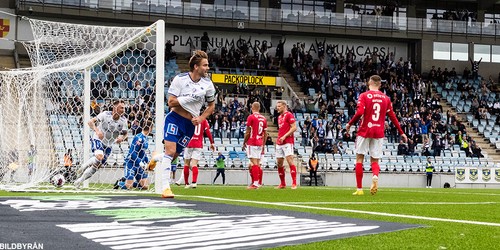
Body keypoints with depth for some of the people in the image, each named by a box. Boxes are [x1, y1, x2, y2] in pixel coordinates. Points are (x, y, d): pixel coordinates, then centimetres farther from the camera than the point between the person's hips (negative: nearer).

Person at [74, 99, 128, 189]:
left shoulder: (123, 120, -7)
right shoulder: (105, 114, -17)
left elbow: (125, 134, 3)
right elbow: (90, 122, -16)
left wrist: (122, 138, -20)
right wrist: (97, 131, -33)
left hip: (108, 145, 5)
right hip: (97, 140, -5)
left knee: (98, 165, 4)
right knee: (99, 156, -34)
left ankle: (79, 180, 23)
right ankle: (84, 166, -7)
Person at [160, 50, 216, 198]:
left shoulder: (208, 84, 1)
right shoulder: (180, 79, -10)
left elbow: (211, 106, 13)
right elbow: (171, 103, -13)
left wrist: (201, 118, -3)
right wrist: (191, 97, -23)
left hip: (190, 124, 4)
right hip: (175, 119, -4)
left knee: (174, 155, 7)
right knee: (170, 151, -16)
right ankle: (165, 187, -16)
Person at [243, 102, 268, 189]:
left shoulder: (251, 117, -7)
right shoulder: (264, 118, 11)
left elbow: (247, 132, -8)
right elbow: (265, 134, 13)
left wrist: (244, 143, 2)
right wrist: (263, 145, 20)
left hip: (252, 143, -6)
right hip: (260, 143, 6)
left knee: (254, 163, -9)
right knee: (258, 163, 10)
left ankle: (255, 183, -13)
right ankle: (257, 183, 12)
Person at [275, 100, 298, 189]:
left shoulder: (289, 115, -6)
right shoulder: (279, 117, 20)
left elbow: (294, 127, -13)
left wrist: (284, 136, -19)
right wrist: (278, 138, 15)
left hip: (287, 142, -9)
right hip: (279, 143, 9)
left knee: (290, 161, -15)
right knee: (279, 163, 7)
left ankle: (294, 183, -15)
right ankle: (282, 184, 15)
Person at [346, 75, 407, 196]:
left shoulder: (364, 96, -4)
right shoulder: (385, 98, 7)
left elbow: (359, 113, -16)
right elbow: (392, 116, 9)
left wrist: (349, 124, -2)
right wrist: (401, 132, 15)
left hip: (365, 131, -3)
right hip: (379, 132, 3)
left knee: (359, 158, 8)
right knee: (374, 160, 9)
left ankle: (359, 189, 4)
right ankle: (375, 176, -25)